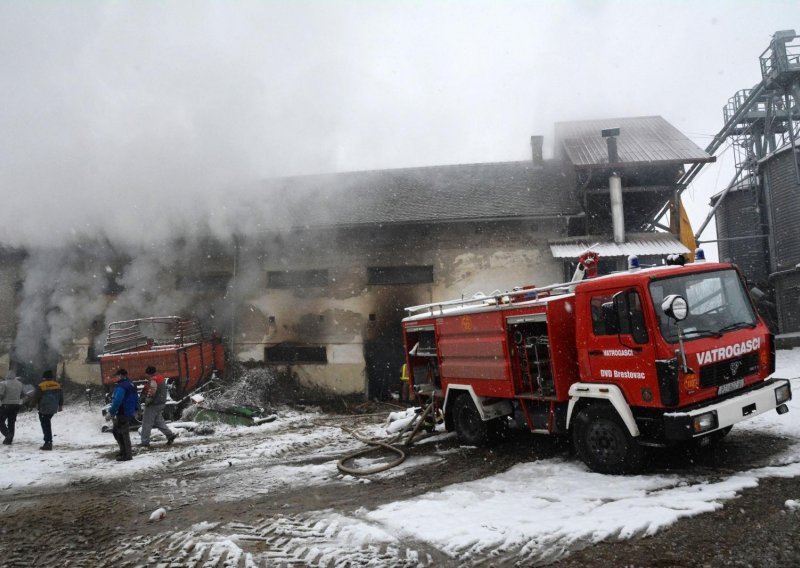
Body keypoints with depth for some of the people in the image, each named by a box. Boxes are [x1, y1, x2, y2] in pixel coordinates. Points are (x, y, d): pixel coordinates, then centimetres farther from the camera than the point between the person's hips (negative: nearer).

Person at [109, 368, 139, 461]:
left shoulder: (121, 386, -17)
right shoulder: (131, 385, 15)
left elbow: (117, 401, -26)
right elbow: (136, 399, 21)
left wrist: (111, 412, -18)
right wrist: (135, 410, 25)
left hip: (123, 414, -10)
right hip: (130, 413, 10)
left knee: (124, 434, -3)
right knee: (116, 431, 22)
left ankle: (127, 455, 3)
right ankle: (124, 451, 28)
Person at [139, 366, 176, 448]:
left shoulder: (153, 380, -20)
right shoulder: (161, 378, 11)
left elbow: (151, 393, -25)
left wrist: (146, 402, -11)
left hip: (153, 405, -10)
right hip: (161, 403, 10)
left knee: (147, 423, 1)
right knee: (159, 421, 18)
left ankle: (145, 442, 5)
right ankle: (170, 435, 10)